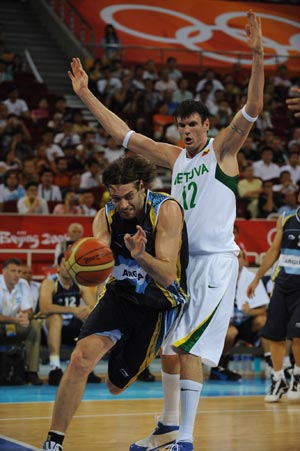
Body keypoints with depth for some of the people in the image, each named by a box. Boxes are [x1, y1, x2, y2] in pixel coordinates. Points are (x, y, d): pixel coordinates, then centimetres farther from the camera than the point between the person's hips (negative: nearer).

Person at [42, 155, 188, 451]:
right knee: (81, 357, -23)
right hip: (119, 295, 3)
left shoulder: (167, 210, -21)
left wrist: (141, 255, -47)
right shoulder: (106, 217, -9)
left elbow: (168, 277, -27)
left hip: (159, 303, -2)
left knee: (117, 385, 6)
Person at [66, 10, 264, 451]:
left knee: (189, 348, -15)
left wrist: (257, 57, -30)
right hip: (179, 260, 7)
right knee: (168, 344, 12)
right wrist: (86, 94, 16)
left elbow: (252, 109, -18)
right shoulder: (175, 157, 13)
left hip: (215, 261, -7)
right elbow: (122, 133, 17)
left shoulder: (222, 148, -3)